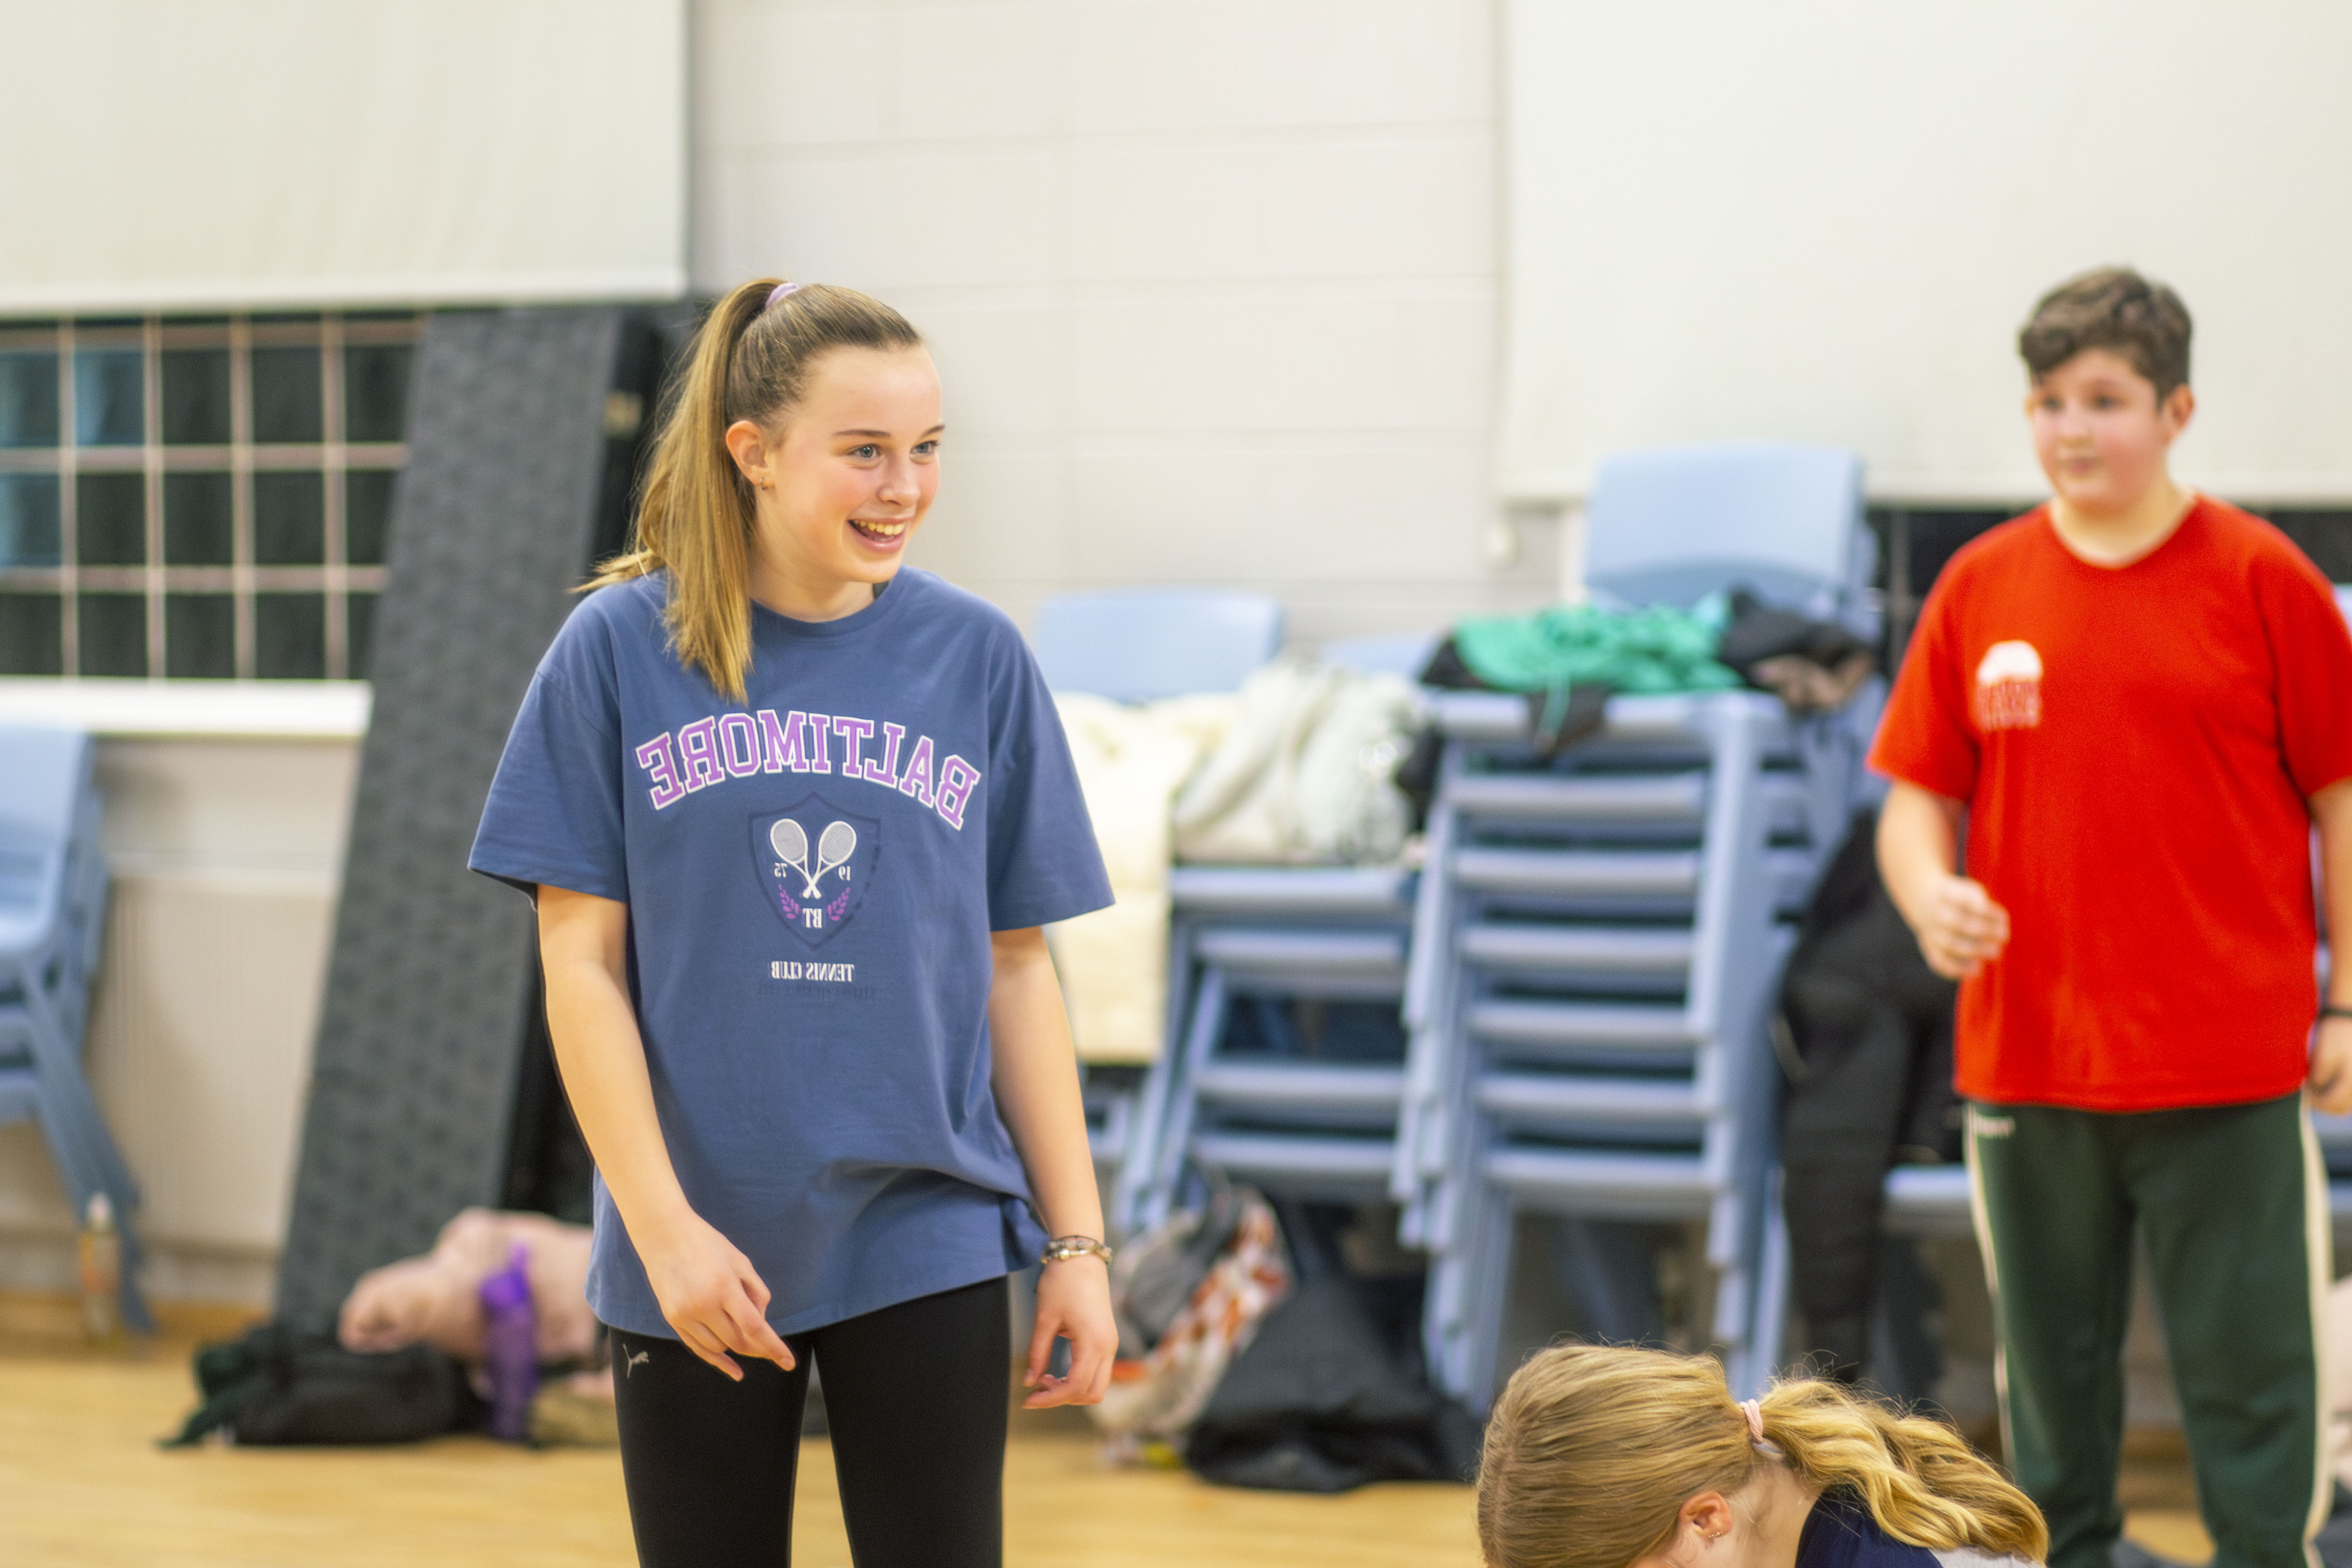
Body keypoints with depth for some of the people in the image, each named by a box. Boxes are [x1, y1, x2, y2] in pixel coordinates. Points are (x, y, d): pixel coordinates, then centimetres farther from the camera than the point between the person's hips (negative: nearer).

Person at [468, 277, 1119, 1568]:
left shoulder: (977, 657, 2)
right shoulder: (620, 649, -4)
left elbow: (1015, 966, 6)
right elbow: (582, 966, -3)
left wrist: (1077, 1241, 3)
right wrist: (661, 1225, -10)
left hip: (927, 1241, 1)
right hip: (698, 1252, -1)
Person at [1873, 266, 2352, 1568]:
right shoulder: (1981, 585, 5)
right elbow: (1919, 795, 9)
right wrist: (1930, 893, -12)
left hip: (2227, 1067, -3)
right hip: (2025, 1058, 3)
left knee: (2245, 1373, 1)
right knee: (2051, 1370, 13)